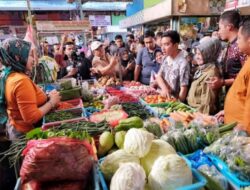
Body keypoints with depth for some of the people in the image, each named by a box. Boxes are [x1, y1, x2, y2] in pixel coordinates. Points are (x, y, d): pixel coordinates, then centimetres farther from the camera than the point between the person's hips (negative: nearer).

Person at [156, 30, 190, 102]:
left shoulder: (183, 63, -17)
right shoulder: (166, 59, 4)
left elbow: (183, 89, -15)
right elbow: (159, 76, 4)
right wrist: (164, 88, -13)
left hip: (174, 100, -6)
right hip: (163, 97, 6)